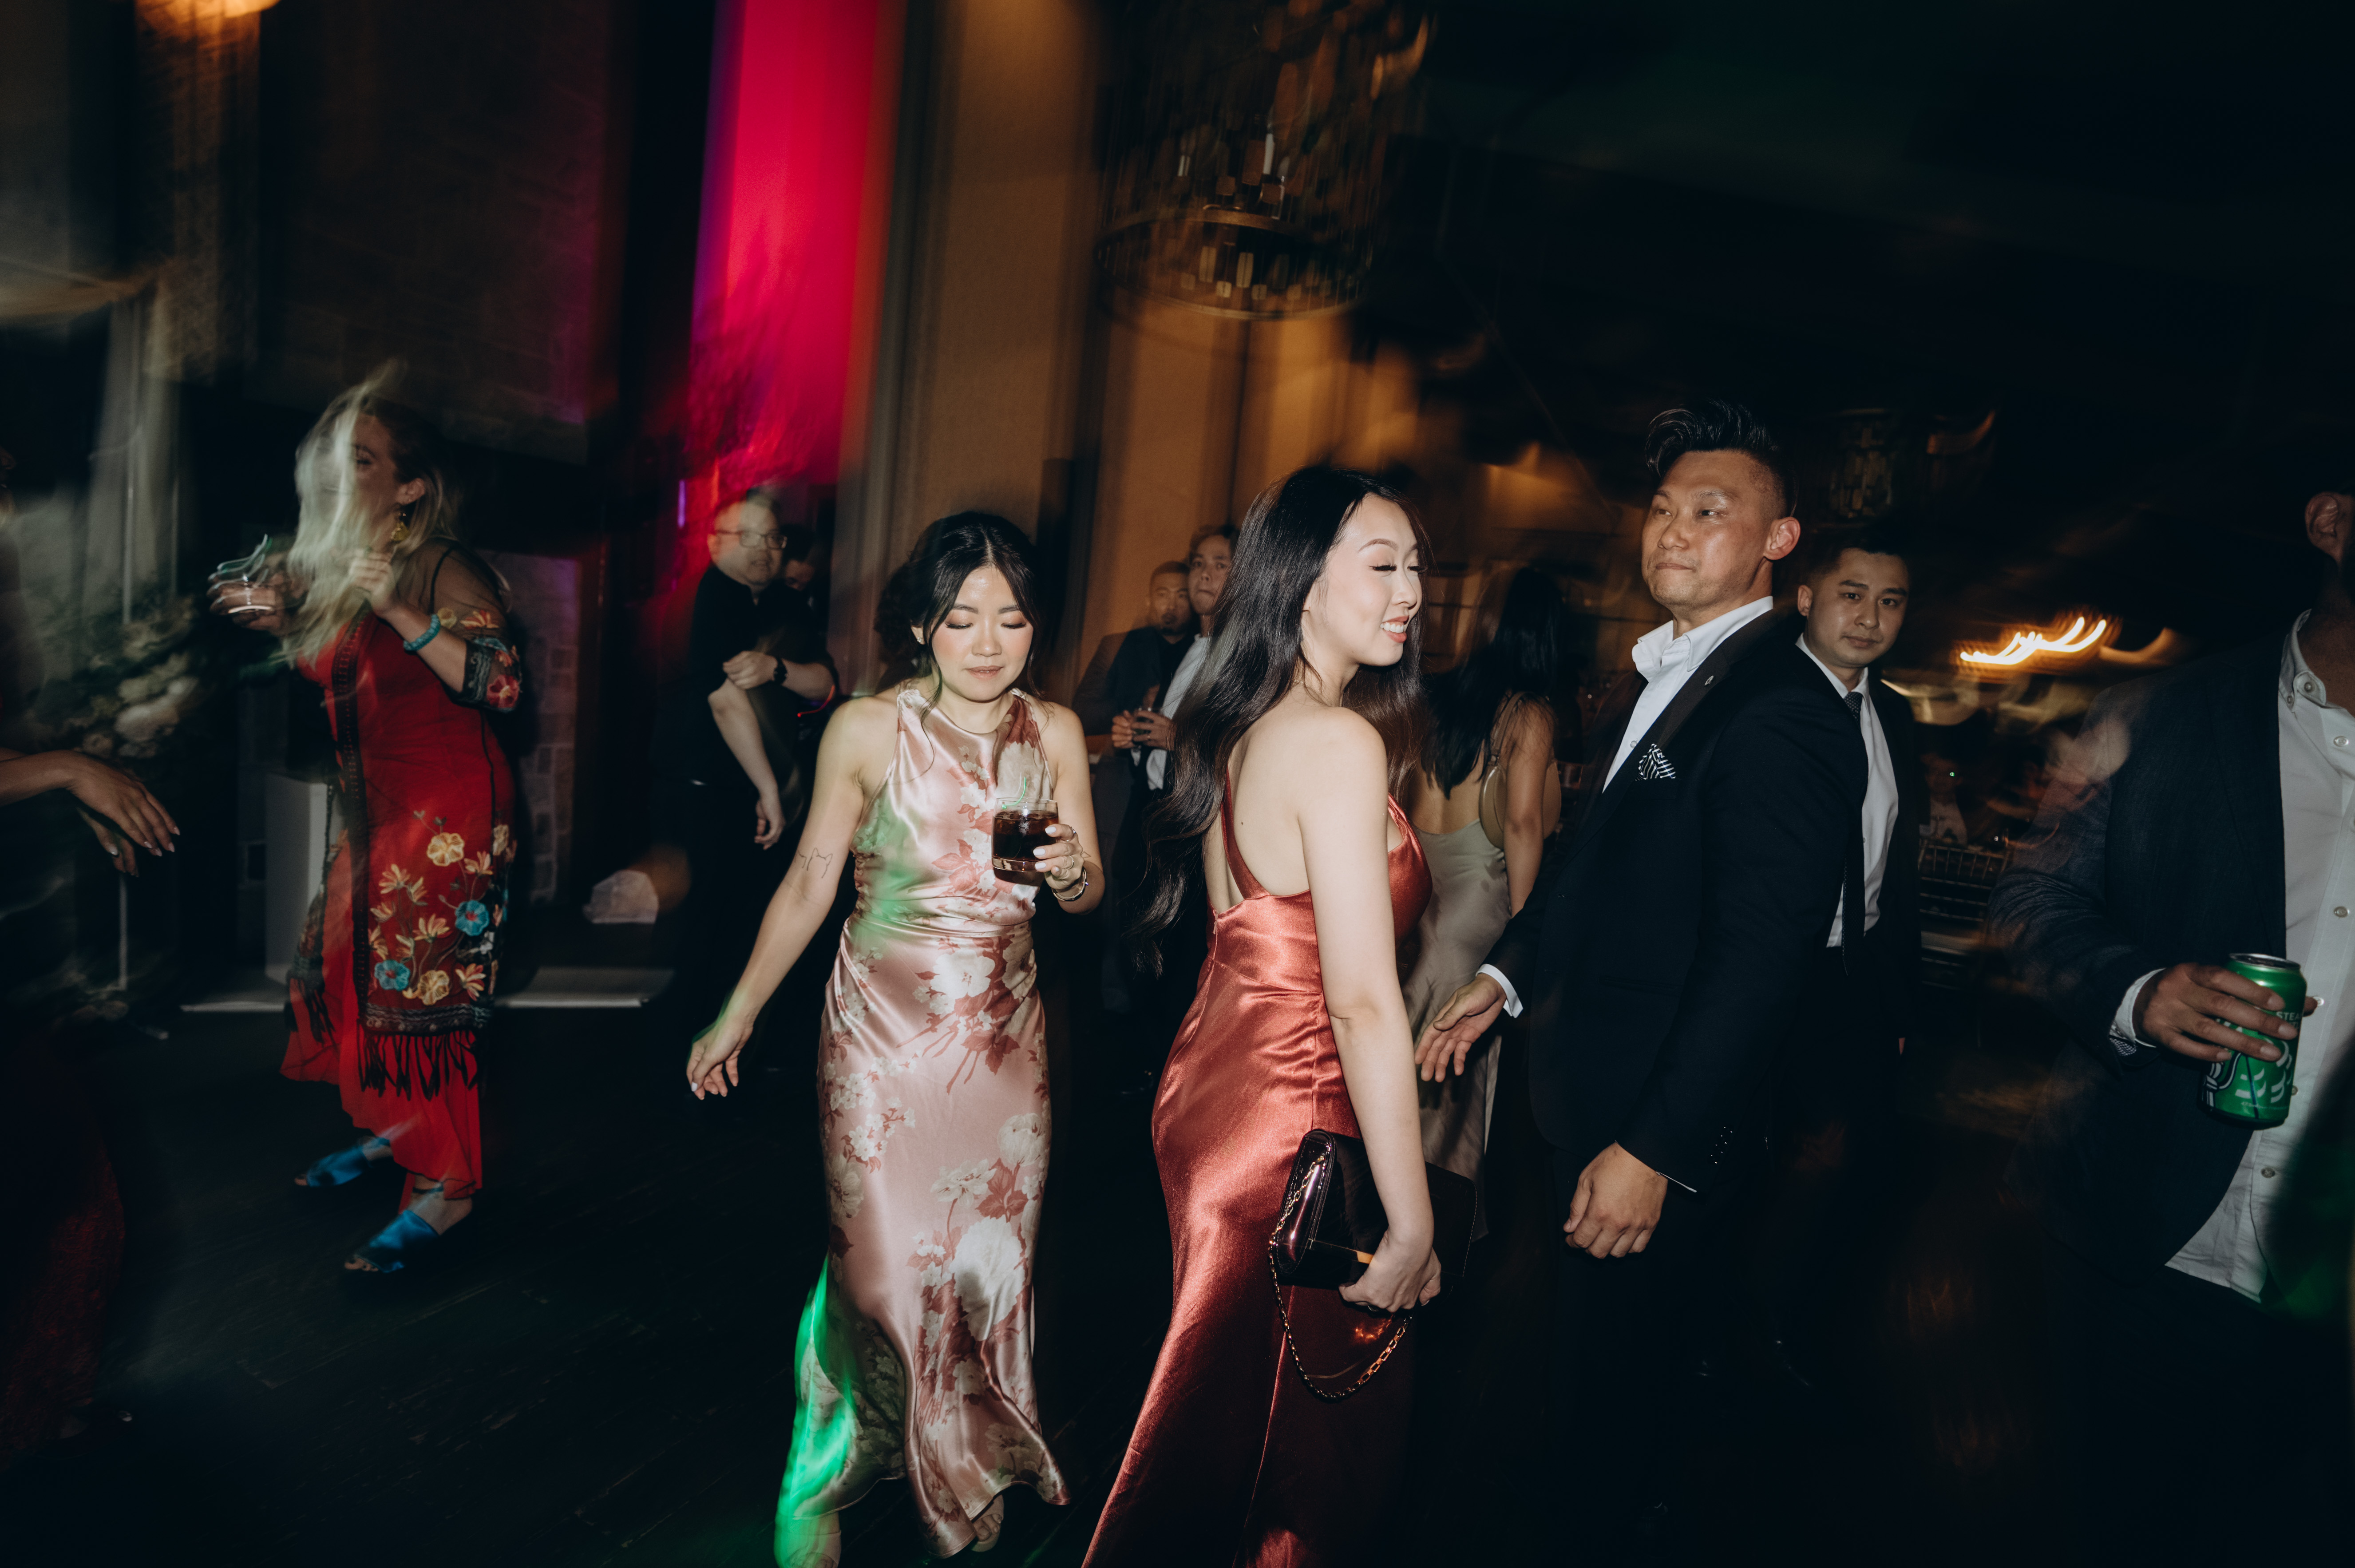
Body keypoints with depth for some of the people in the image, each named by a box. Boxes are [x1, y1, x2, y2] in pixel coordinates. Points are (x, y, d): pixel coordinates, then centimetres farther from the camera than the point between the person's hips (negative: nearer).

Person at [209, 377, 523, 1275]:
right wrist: (285, 624, 8)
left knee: (420, 989, -6)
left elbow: (502, 685, -25)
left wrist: (401, 613, -29)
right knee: (343, 965, 15)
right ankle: (393, 1132, 34)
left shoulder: (443, 569, -15)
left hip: (451, 807, -9)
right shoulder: (328, 566, 11)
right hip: (376, 808, 9)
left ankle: (446, 1186, 5)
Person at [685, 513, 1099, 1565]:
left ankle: (968, 1464, 38)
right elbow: (810, 882, -1)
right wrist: (739, 1011, 2)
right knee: (880, 1262, -1)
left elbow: (1088, 892, 5)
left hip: (1005, 1032, 3)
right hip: (885, 1031, -3)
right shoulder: (868, 729, -9)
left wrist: (1069, 871, -18)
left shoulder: (1055, 733, -1)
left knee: (990, 1258, 12)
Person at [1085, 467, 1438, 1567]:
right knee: (1288, 1444, 14)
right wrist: (1411, 1223, -18)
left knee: (1222, 1415, 27)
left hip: (1208, 1092, 9)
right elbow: (1362, 1000, -23)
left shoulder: (1235, 726, 7)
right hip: (1288, 1128, -9)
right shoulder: (1341, 742, -20)